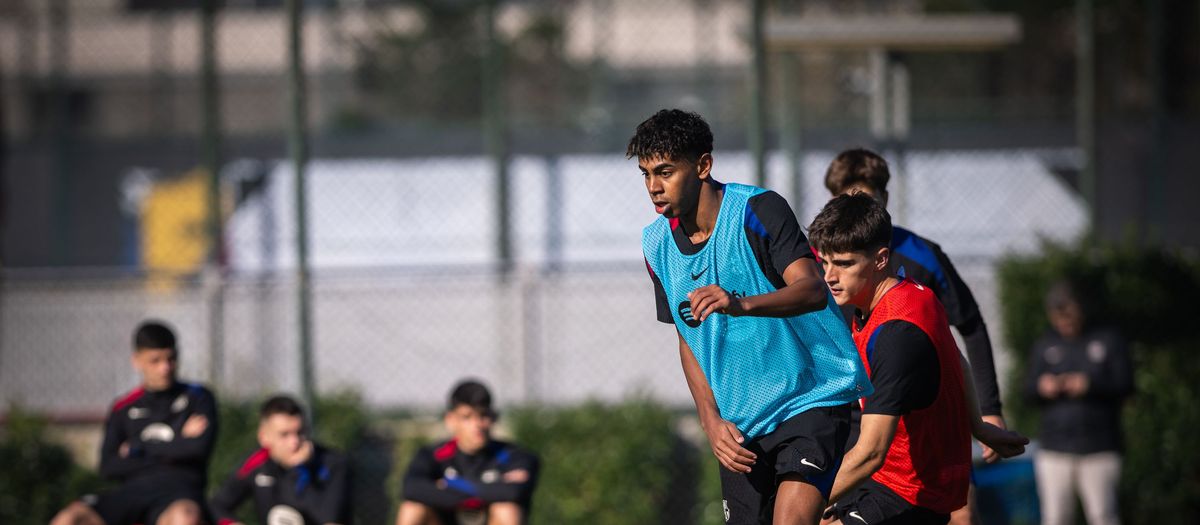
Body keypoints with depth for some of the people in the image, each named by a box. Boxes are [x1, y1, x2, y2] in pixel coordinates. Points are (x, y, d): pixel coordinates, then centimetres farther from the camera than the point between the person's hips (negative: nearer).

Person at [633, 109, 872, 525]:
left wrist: (739, 303, -47)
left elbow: (812, 291, -29)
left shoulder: (758, 210, -15)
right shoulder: (657, 244, 4)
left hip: (811, 399, -6)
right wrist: (711, 420, 2)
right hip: (739, 422, 6)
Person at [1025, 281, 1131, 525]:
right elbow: (1029, 390, 9)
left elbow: (1125, 385, -2)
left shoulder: (1109, 341, 8)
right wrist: (1041, 387, -15)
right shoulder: (1045, 346, 16)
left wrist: (1090, 384, -18)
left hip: (1098, 449, -2)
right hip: (1054, 450, 2)